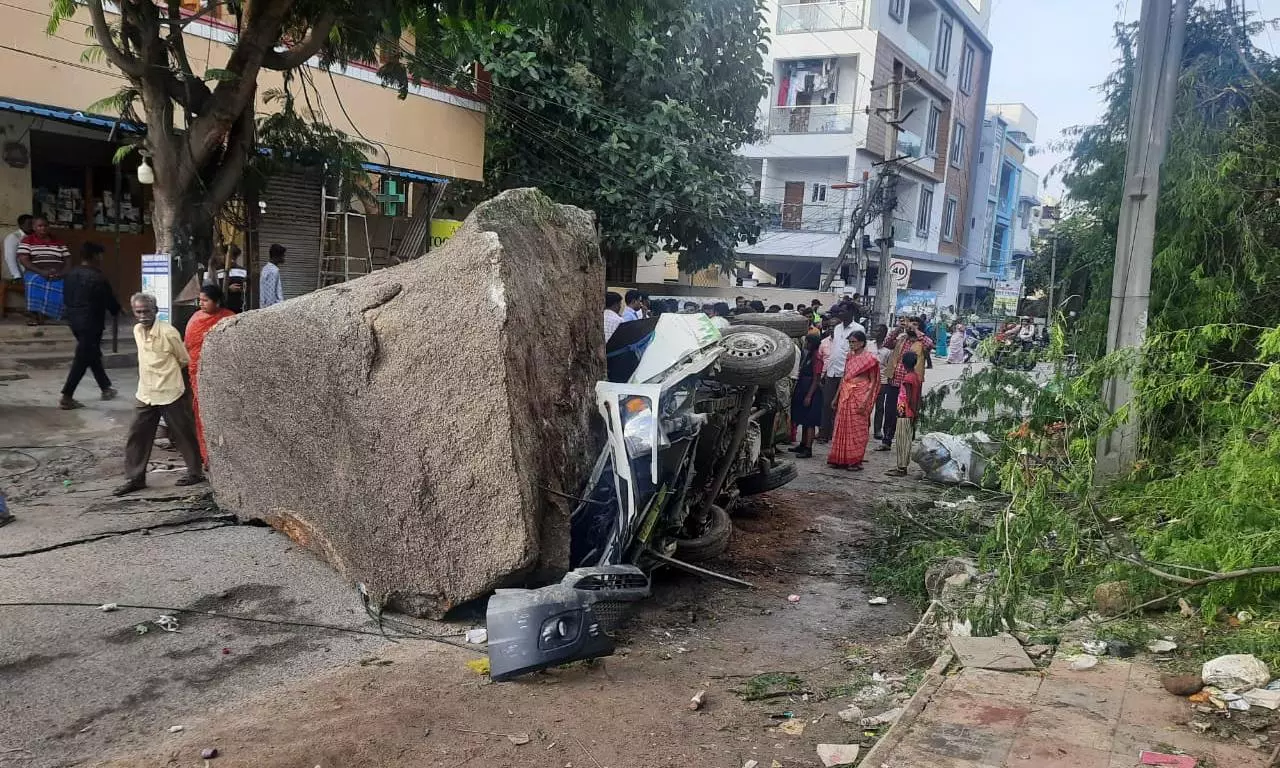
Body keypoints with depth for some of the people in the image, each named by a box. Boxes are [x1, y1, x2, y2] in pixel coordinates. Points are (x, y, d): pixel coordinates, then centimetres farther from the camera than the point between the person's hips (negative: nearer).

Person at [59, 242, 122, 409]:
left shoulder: (70, 275, 5)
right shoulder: (97, 278, -18)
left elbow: (67, 297, 12)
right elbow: (109, 299, -9)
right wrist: (116, 311, 11)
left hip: (74, 320, 8)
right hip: (91, 323, -8)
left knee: (93, 354, 20)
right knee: (82, 359, -3)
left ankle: (106, 387, 32)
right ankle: (66, 397, -3)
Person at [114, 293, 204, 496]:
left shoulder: (168, 332, -16)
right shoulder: (137, 330, 5)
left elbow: (184, 360, -3)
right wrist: (160, 370, 9)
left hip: (170, 393, -6)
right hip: (145, 394, 6)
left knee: (183, 435, 6)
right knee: (136, 436, 5)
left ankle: (195, 472, 19)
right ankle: (134, 477, 14)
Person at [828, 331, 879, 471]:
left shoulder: (869, 358, -7)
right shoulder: (850, 356, 12)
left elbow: (873, 381, -9)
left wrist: (865, 401, -17)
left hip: (860, 396, -6)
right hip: (846, 396, 7)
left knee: (857, 429, -2)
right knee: (843, 427, 7)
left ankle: (856, 461, 5)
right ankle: (842, 460, 14)